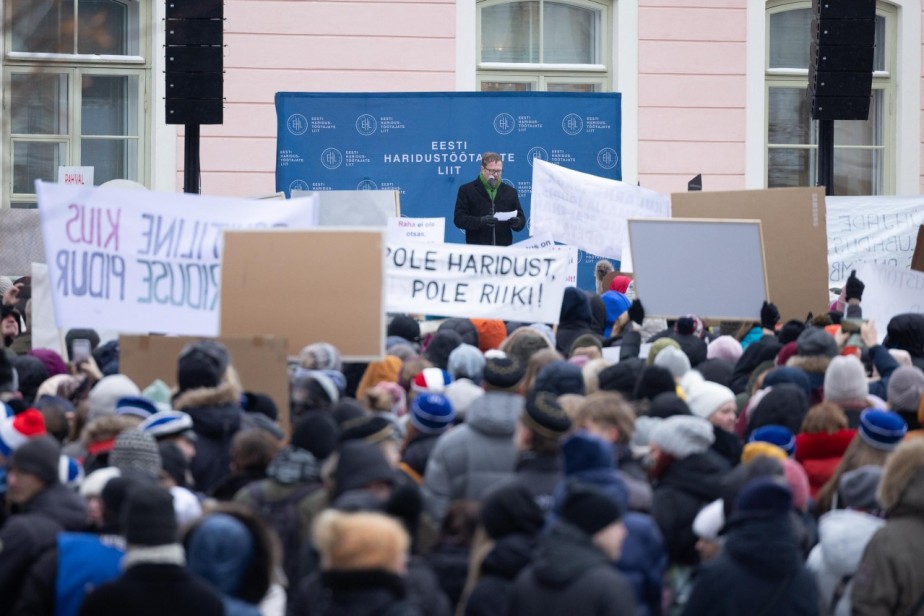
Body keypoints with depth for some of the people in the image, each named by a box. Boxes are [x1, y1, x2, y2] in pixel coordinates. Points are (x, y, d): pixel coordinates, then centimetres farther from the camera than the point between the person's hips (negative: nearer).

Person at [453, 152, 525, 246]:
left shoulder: (510, 192, 13)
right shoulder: (467, 190, 4)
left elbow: (521, 218, 14)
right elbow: (459, 218, -4)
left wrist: (517, 222, -11)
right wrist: (481, 221, -21)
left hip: (504, 248, 3)